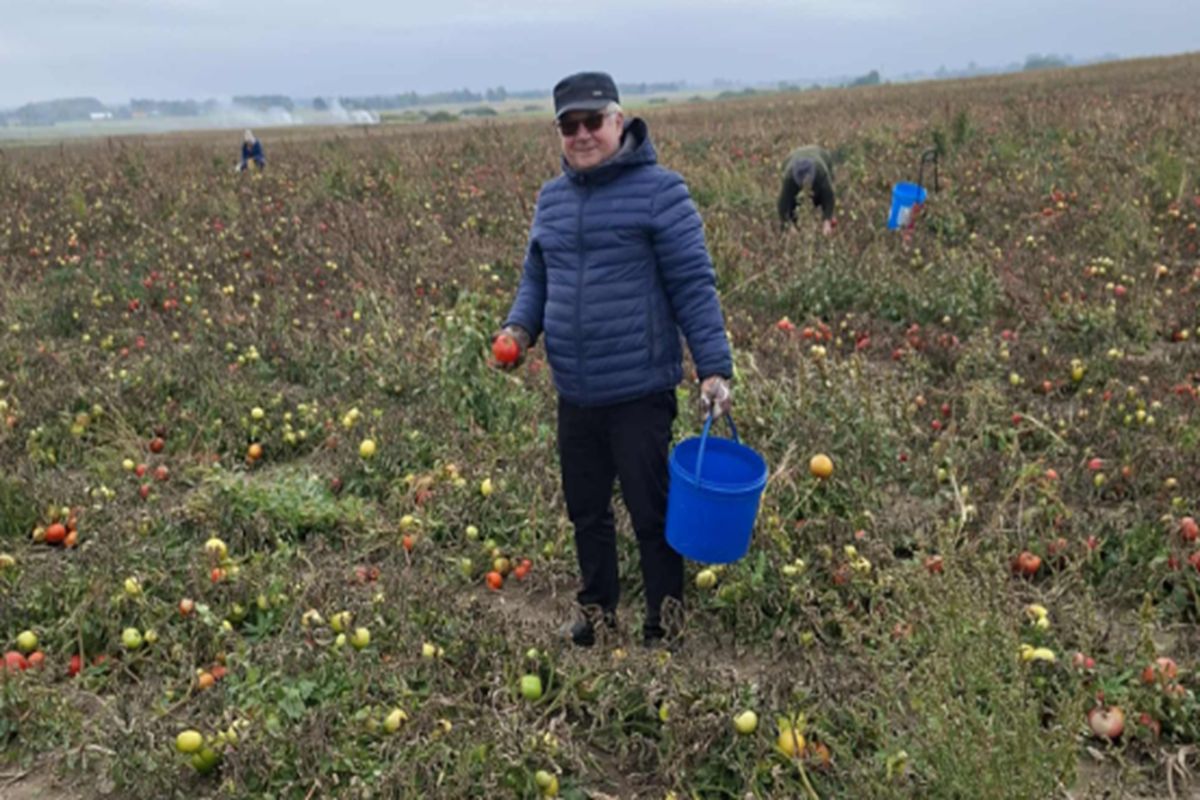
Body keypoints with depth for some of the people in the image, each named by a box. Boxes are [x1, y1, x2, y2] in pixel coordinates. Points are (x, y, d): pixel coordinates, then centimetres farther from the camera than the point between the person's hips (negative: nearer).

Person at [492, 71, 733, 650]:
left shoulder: (658, 190, -8)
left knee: (651, 516, 7)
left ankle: (662, 632, 28)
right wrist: (520, 327, -2)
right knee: (586, 512, 20)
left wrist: (715, 368, -15)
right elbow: (536, 279, 18)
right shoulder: (552, 197, 10)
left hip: (640, 394, -6)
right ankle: (596, 611, 41)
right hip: (574, 396, 6)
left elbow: (693, 286, -10)